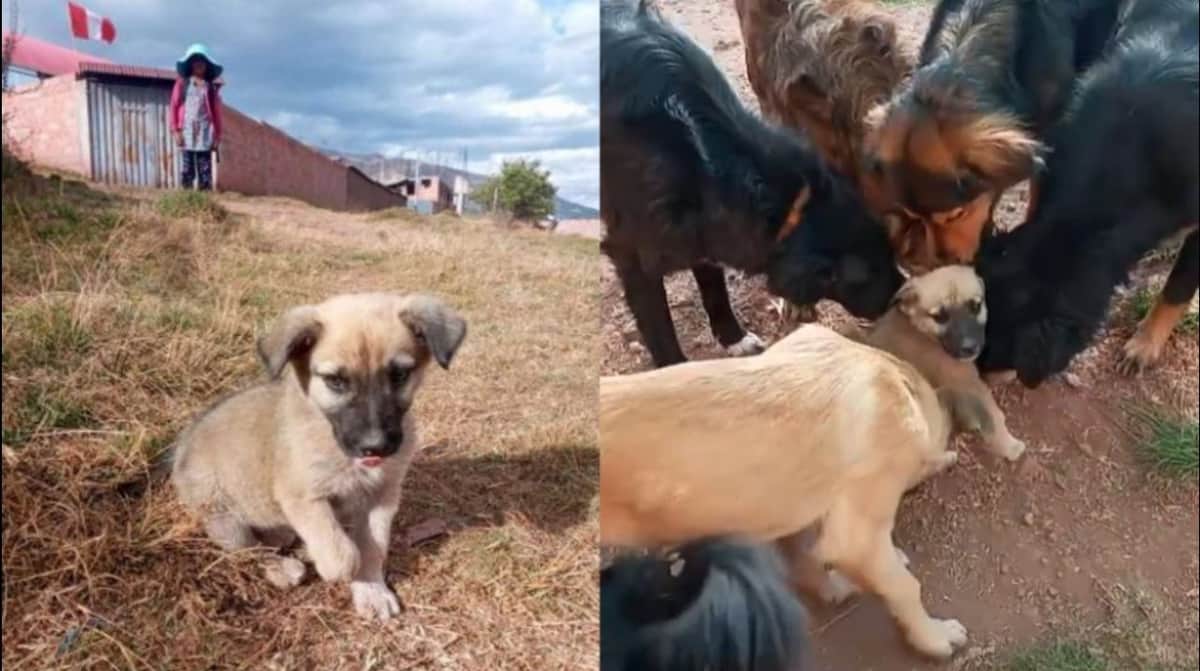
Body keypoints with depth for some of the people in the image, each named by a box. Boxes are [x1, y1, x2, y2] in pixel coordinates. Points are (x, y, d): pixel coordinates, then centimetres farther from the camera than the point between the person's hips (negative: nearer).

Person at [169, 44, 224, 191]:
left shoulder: (210, 87, 11)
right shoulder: (182, 83, 9)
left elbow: (216, 112, 10)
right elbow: (174, 106, 6)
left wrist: (217, 135, 3)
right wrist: (175, 130, -3)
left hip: (205, 132, 1)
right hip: (187, 131, -1)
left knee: (205, 168, -3)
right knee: (188, 167, -5)